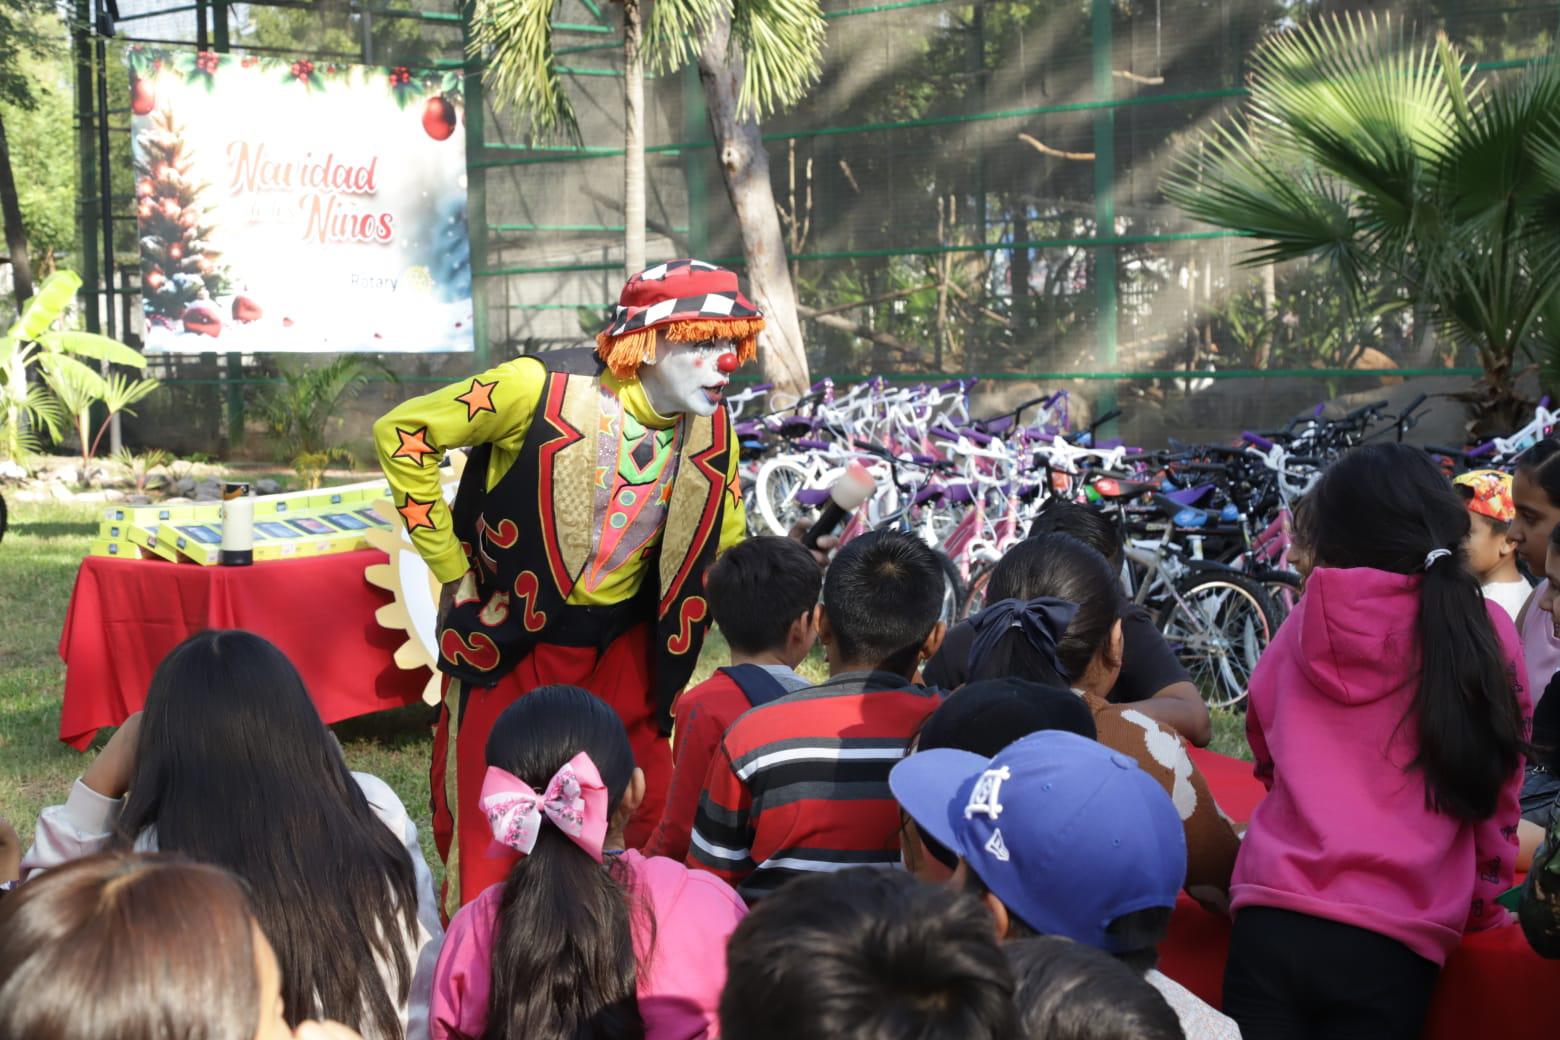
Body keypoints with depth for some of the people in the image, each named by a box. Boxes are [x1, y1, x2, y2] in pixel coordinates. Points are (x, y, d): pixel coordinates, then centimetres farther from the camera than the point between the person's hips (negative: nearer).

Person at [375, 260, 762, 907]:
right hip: (512, 642, -4)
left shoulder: (713, 433, -4)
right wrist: (449, 567, -11)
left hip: (625, 651, 4)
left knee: (653, 830, 7)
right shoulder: (544, 389, -20)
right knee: (490, 850, 3)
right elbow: (403, 431, -12)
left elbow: (726, 549, 14)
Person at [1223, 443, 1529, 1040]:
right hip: (1390, 942, -1)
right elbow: (1492, 796, 6)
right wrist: (1482, 910, 21)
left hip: (1270, 920, 2)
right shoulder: (1484, 630, 0)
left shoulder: (1305, 625, 6)